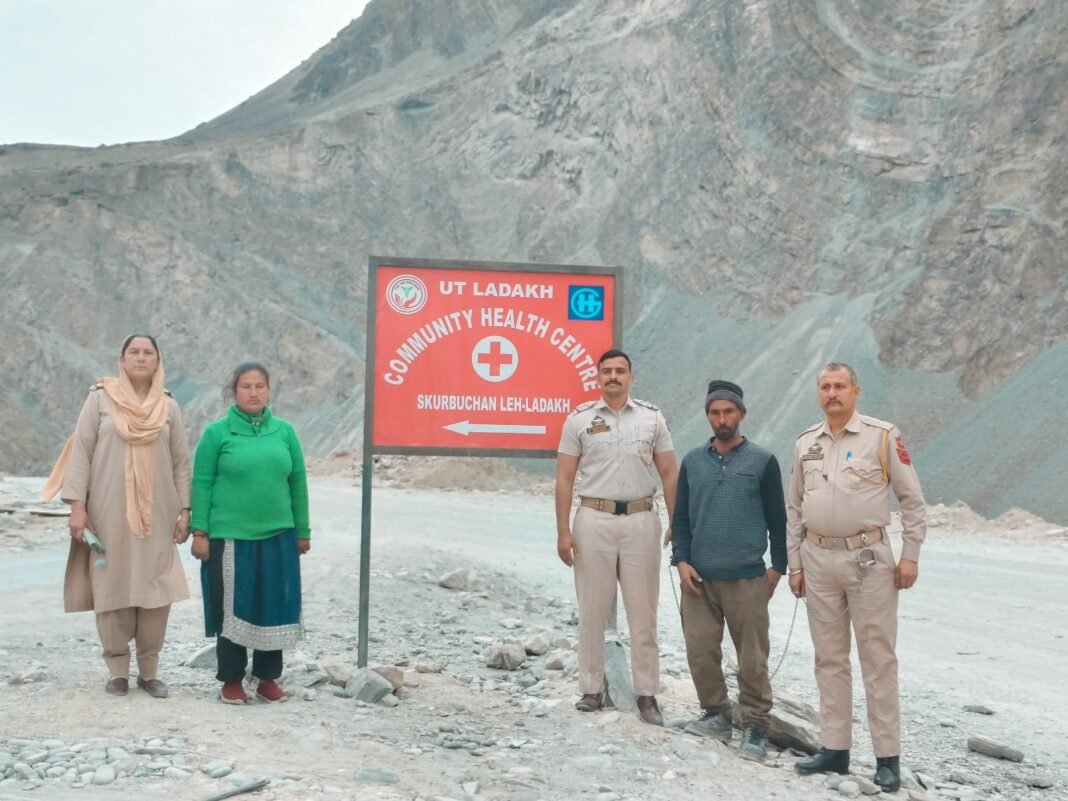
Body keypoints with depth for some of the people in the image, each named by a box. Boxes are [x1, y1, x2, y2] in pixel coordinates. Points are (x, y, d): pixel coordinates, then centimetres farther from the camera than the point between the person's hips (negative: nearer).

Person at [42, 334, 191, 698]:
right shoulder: (100, 398, 1)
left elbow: (181, 462, 8)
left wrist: (184, 509, 2)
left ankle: (149, 671, 12)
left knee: (156, 591, 0)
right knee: (112, 589, 1)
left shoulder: (169, 407, 8)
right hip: (109, 512, -2)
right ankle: (118, 671, 12)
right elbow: (81, 451, -2)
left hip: (156, 514, 2)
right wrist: (77, 505, -9)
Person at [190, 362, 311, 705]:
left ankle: (268, 678, 21)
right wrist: (200, 532, -7)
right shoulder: (217, 432, -1)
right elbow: (202, 484, -2)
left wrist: (303, 531, 10)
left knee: (273, 609, 8)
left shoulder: (284, 432, 6)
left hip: (278, 537, 3)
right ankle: (232, 680, 18)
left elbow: (297, 482, 9)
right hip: (229, 537, -3)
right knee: (232, 610, 5)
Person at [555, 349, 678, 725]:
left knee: (643, 611, 4)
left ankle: (647, 694, 10)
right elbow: (564, 478, 2)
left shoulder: (652, 417, 6)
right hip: (594, 520, -1)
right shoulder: (579, 419, 3)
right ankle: (592, 689, 15)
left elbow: (669, 474, 7)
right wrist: (563, 531, -4)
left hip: (641, 520, 1)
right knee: (592, 610, 5)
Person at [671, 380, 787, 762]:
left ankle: (756, 729, 9)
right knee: (700, 651, 2)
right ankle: (716, 714, 20)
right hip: (699, 578, 3)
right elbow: (680, 518, 13)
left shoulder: (762, 461, 3)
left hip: (746, 579, -3)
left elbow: (777, 519, 6)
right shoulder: (693, 462, 10)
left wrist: (778, 566, 3)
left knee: (752, 658, -1)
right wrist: (681, 560, 1)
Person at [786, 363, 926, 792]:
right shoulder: (806, 443, 9)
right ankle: (835, 748, 18)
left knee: (878, 658, 0)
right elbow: (794, 510, 14)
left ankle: (888, 756, 6)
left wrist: (910, 555, -6)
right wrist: (794, 563, 10)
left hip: (869, 558, -4)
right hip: (818, 560, 5)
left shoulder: (882, 436, -5)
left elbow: (912, 499, -2)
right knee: (829, 658, 10)